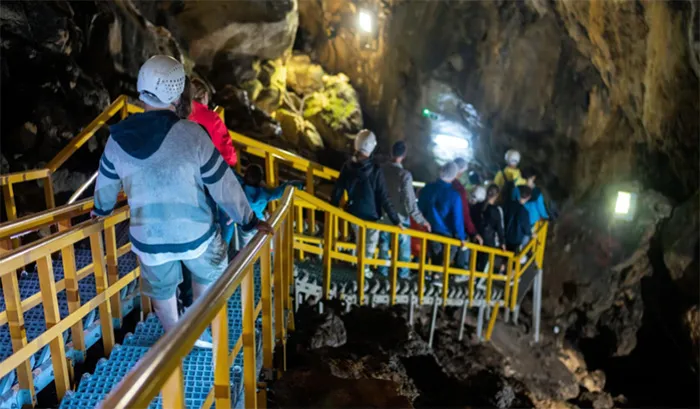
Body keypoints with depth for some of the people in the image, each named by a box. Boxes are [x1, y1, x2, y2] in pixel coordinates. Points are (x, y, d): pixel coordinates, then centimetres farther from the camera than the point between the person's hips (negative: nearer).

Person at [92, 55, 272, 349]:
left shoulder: (117, 139, -7)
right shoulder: (191, 133, -20)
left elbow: (106, 183, 10)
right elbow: (222, 184, -16)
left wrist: (102, 209, 31)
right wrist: (249, 220, -5)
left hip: (148, 239, 3)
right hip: (194, 234, -3)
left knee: (161, 292, 25)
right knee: (210, 275, 27)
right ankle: (201, 331, 36)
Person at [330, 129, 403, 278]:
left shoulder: (347, 166, -13)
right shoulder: (375, 170, -26)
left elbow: (337, 191, -4)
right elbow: (384, 198, -24)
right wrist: (396, 220, -17)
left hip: (354, 213, 4)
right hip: (371, 215, -4)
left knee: (359, 240, 28)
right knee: (369, 244, 21)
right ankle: (363, 268, 33)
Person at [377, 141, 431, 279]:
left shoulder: (381, 169, -8)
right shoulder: (405, 175, -22)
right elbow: (409, 201, -23)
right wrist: (421, 220, -16)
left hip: (383, 215, 4)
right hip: (400, 217, -4)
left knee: (384, 242, 18)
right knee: (404, 245, 14)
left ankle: (383, 269, 28)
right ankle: (403, 272, 22)